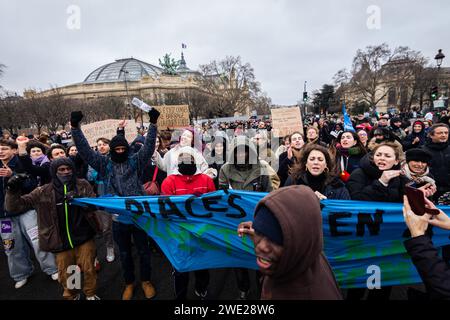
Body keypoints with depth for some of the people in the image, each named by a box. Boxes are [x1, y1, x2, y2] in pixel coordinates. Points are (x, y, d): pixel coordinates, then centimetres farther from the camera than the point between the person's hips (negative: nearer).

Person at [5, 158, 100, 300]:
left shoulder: (83, 185, -3)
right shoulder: (44, 192, -3)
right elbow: (15, 206, 1)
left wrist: (79, 199, -25)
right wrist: (13, 191, -19)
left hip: (84, 238, -1)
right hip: (61, 242, 1)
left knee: (89, 269, 11)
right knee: (65, 275, 18)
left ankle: (91, 294, 38)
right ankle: (71, 296, 47)